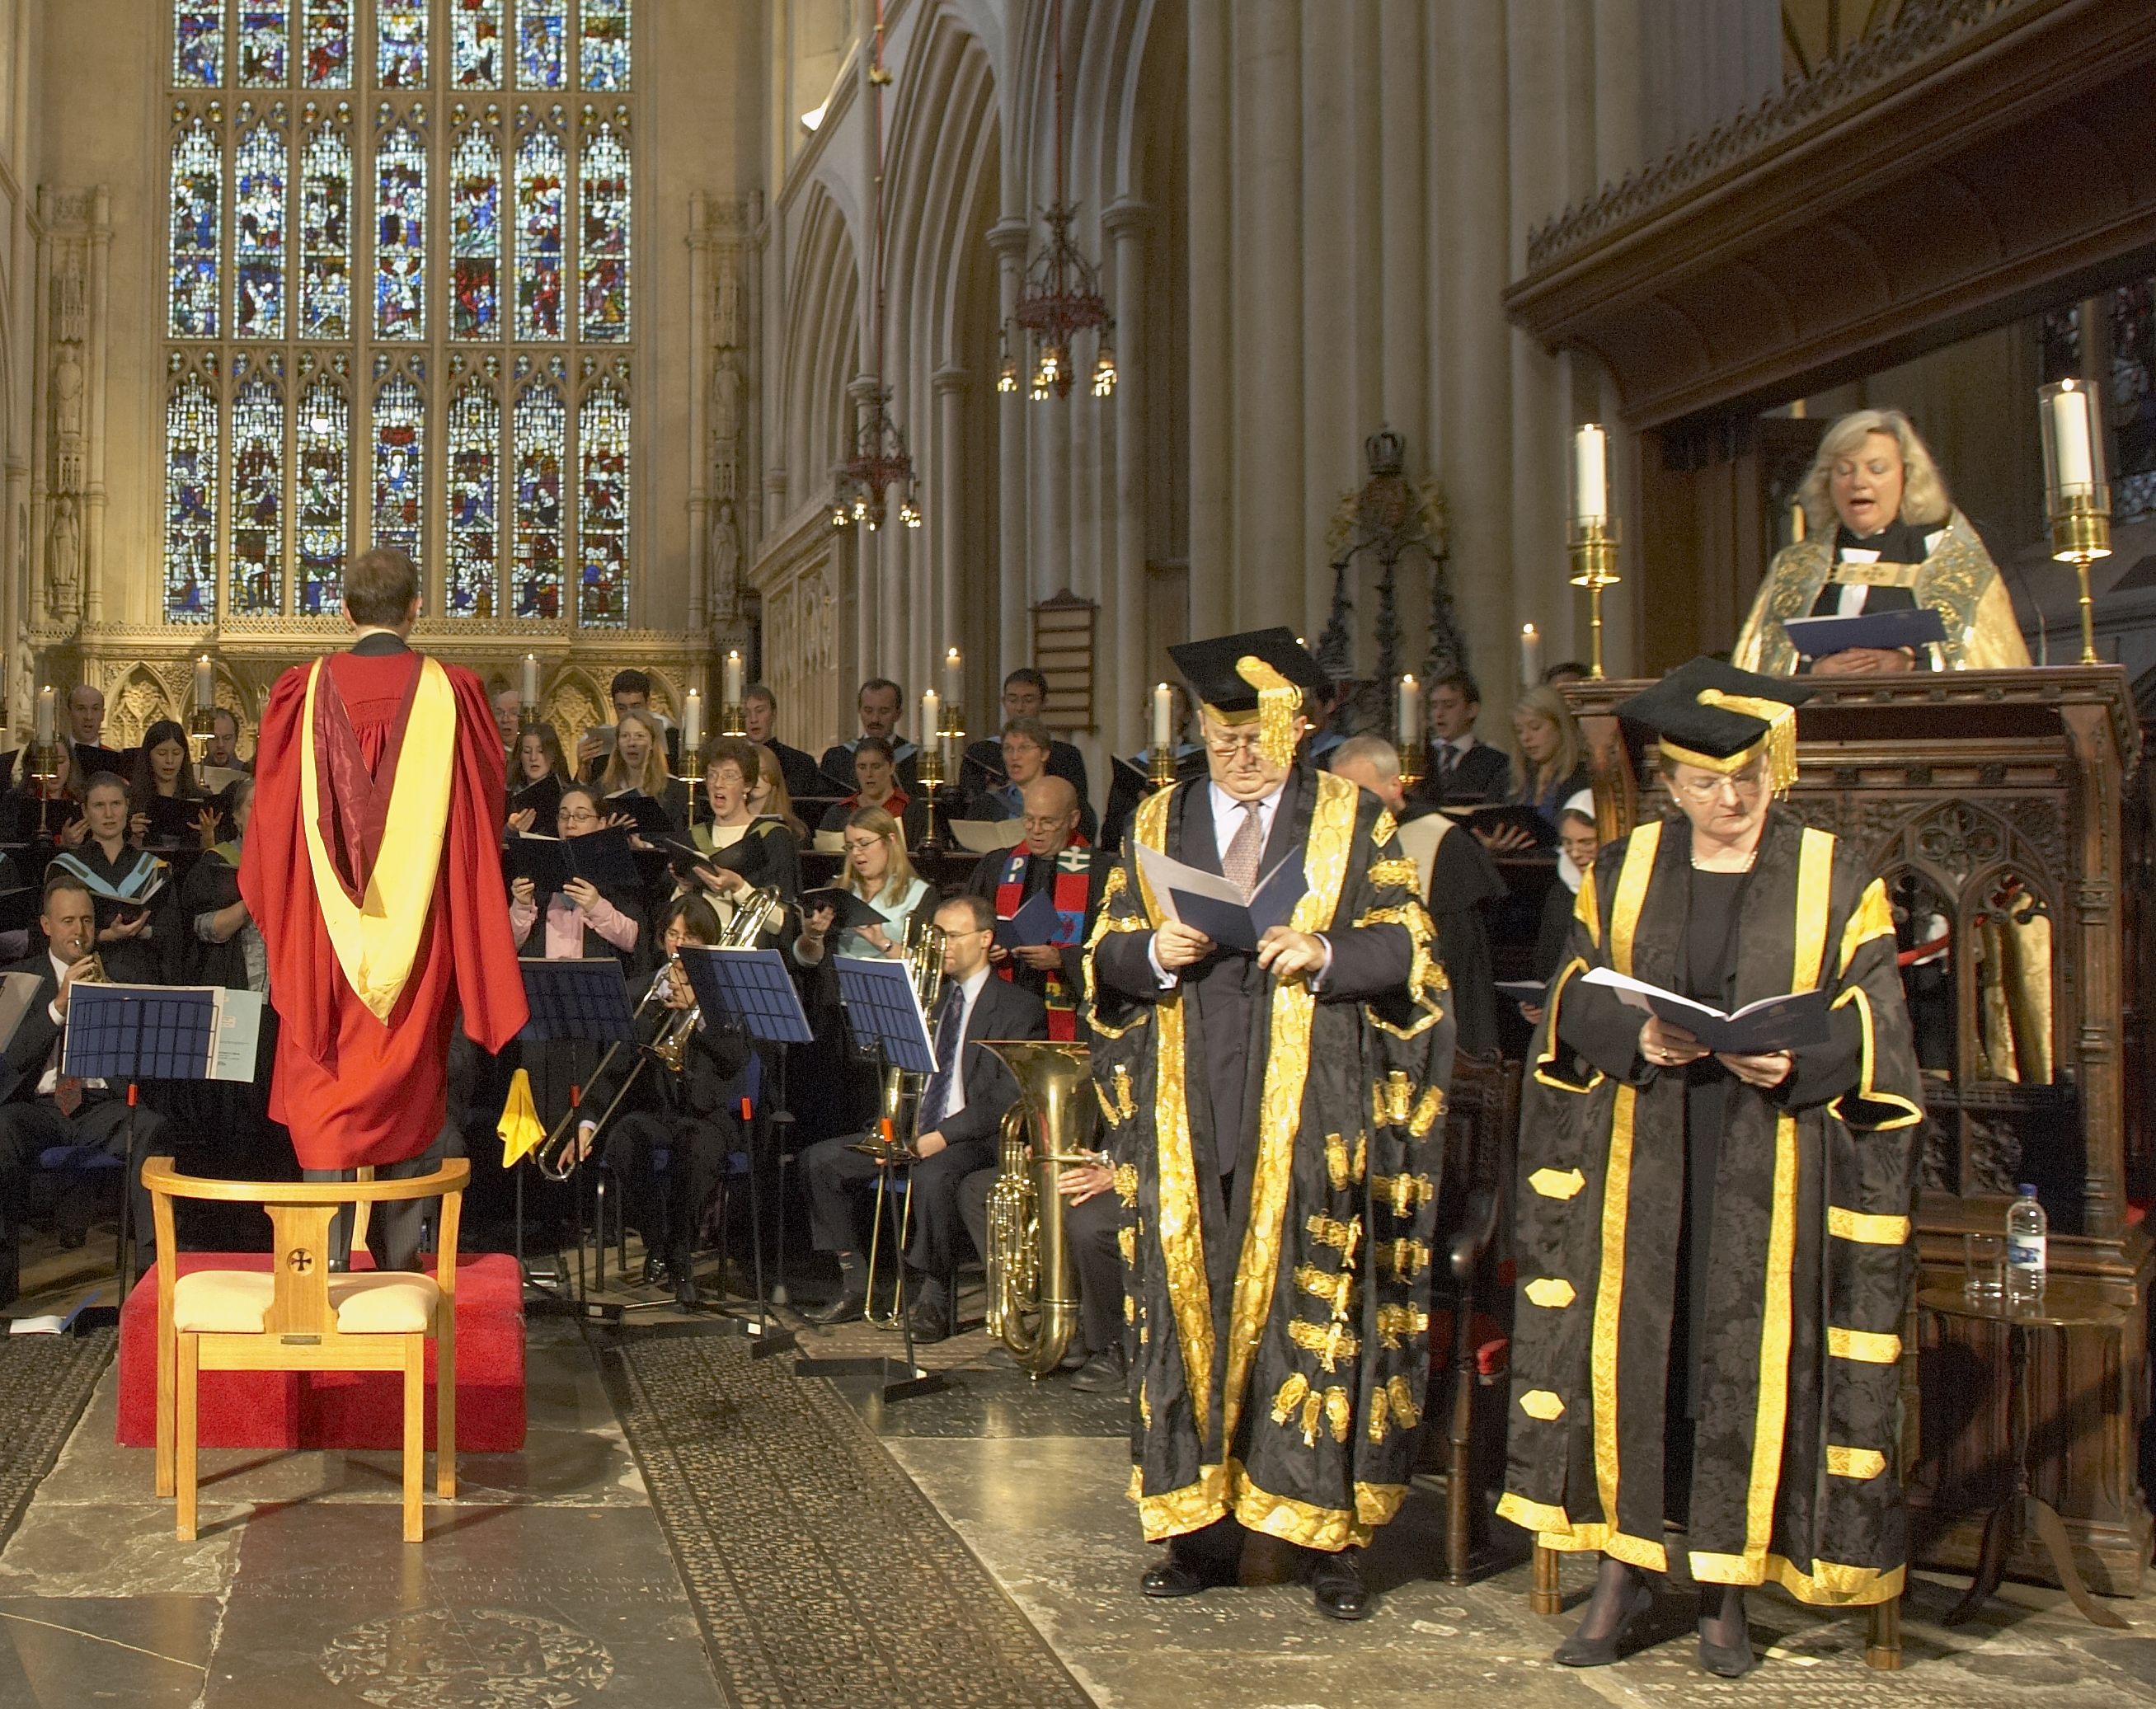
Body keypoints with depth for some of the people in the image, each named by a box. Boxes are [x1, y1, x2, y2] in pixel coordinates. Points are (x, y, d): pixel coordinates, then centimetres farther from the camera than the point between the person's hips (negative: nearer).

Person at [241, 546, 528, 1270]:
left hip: (324, 931, 0)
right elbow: (485, 808, 3)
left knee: (326, 1085, 7)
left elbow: (272, 814, 4)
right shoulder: (453, 692, -5)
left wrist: (280, 921, 19)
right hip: (418, 934, 0)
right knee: (412, 1081, 10)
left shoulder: (303, 691, -3)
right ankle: (401, 1258, 15)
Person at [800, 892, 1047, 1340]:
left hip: (974, 1137, -7)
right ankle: (854, 1283, -2)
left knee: (931, 1175, -38)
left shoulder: (1020, 1009, -2)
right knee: (819, 1159, -8)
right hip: (914, 1129, 7)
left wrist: (943, 1135, -22)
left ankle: (934, 1298, -21)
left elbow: (1008, 1098, -12)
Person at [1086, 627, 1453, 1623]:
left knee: (1315, 1309, -4)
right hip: (1189, 1118, 3)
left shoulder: (1352, 820, 7)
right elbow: (1107, 956, 11)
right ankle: (1201, 1528, 11)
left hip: (1310, 1117, -2)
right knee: (1190, 1308, 3)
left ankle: (1330, 1536, 4)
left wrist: (1324, 953, -17)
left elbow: (1406, 944, 1)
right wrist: (1157, 953, -10)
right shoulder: (1158, 825, 14)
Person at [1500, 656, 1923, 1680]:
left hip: (1771, 1167, -1)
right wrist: (1637, 1037, -14)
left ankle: (1725, 1586, 12)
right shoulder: (1622, 872, 9)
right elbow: (1571, 997, 6)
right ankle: (1622, 1566, 13)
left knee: (1751, 1361, 0)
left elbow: (1873, 1024, 0)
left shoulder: (1835, 879, 3)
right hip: (1640, 1161, 2)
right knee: (1626, 1349, 1)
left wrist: (1796, 1063, -19)